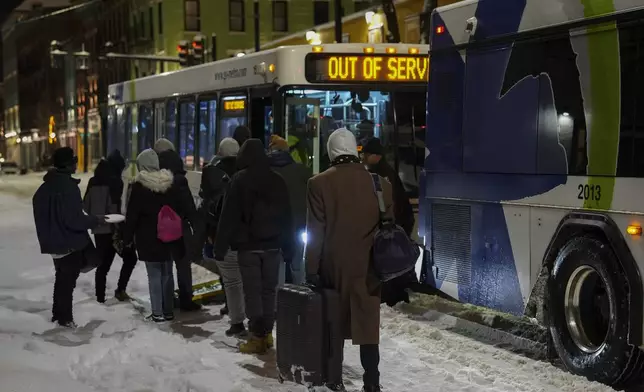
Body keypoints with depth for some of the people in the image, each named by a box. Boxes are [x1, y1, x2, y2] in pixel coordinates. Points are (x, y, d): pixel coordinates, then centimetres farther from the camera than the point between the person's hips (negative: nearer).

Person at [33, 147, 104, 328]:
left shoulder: (47, 185, 6)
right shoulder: (68, 186, -22)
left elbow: (42, 213, 14)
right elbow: (74, 220, -26)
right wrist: (95, 220, -12)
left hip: (55, 241, 9)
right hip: (70, 243, -9)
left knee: (62, 278, 21)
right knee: (67, 280, 2)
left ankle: (58, 314, 30)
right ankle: (64, 318, 10)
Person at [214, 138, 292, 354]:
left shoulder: (239, 180, -7)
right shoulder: (277, 180, 7)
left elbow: (229, 215, -9)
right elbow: (286, 215, 11)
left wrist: (220, 246, -5)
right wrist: (287, 245, 17)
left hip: (248, 245, -4)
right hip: (273, 245, 4)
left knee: (252, 292, -1)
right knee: (269, 289, 11)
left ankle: (257, 337, -2)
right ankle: (267, 333, 15)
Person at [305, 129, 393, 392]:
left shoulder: (319, 183, -10)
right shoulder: (381, 184, -2)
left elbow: (315, 232, -9)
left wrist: (311, 269, -2)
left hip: (334, 266, -1)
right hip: (369, 268, 1)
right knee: (367, 326, 6)